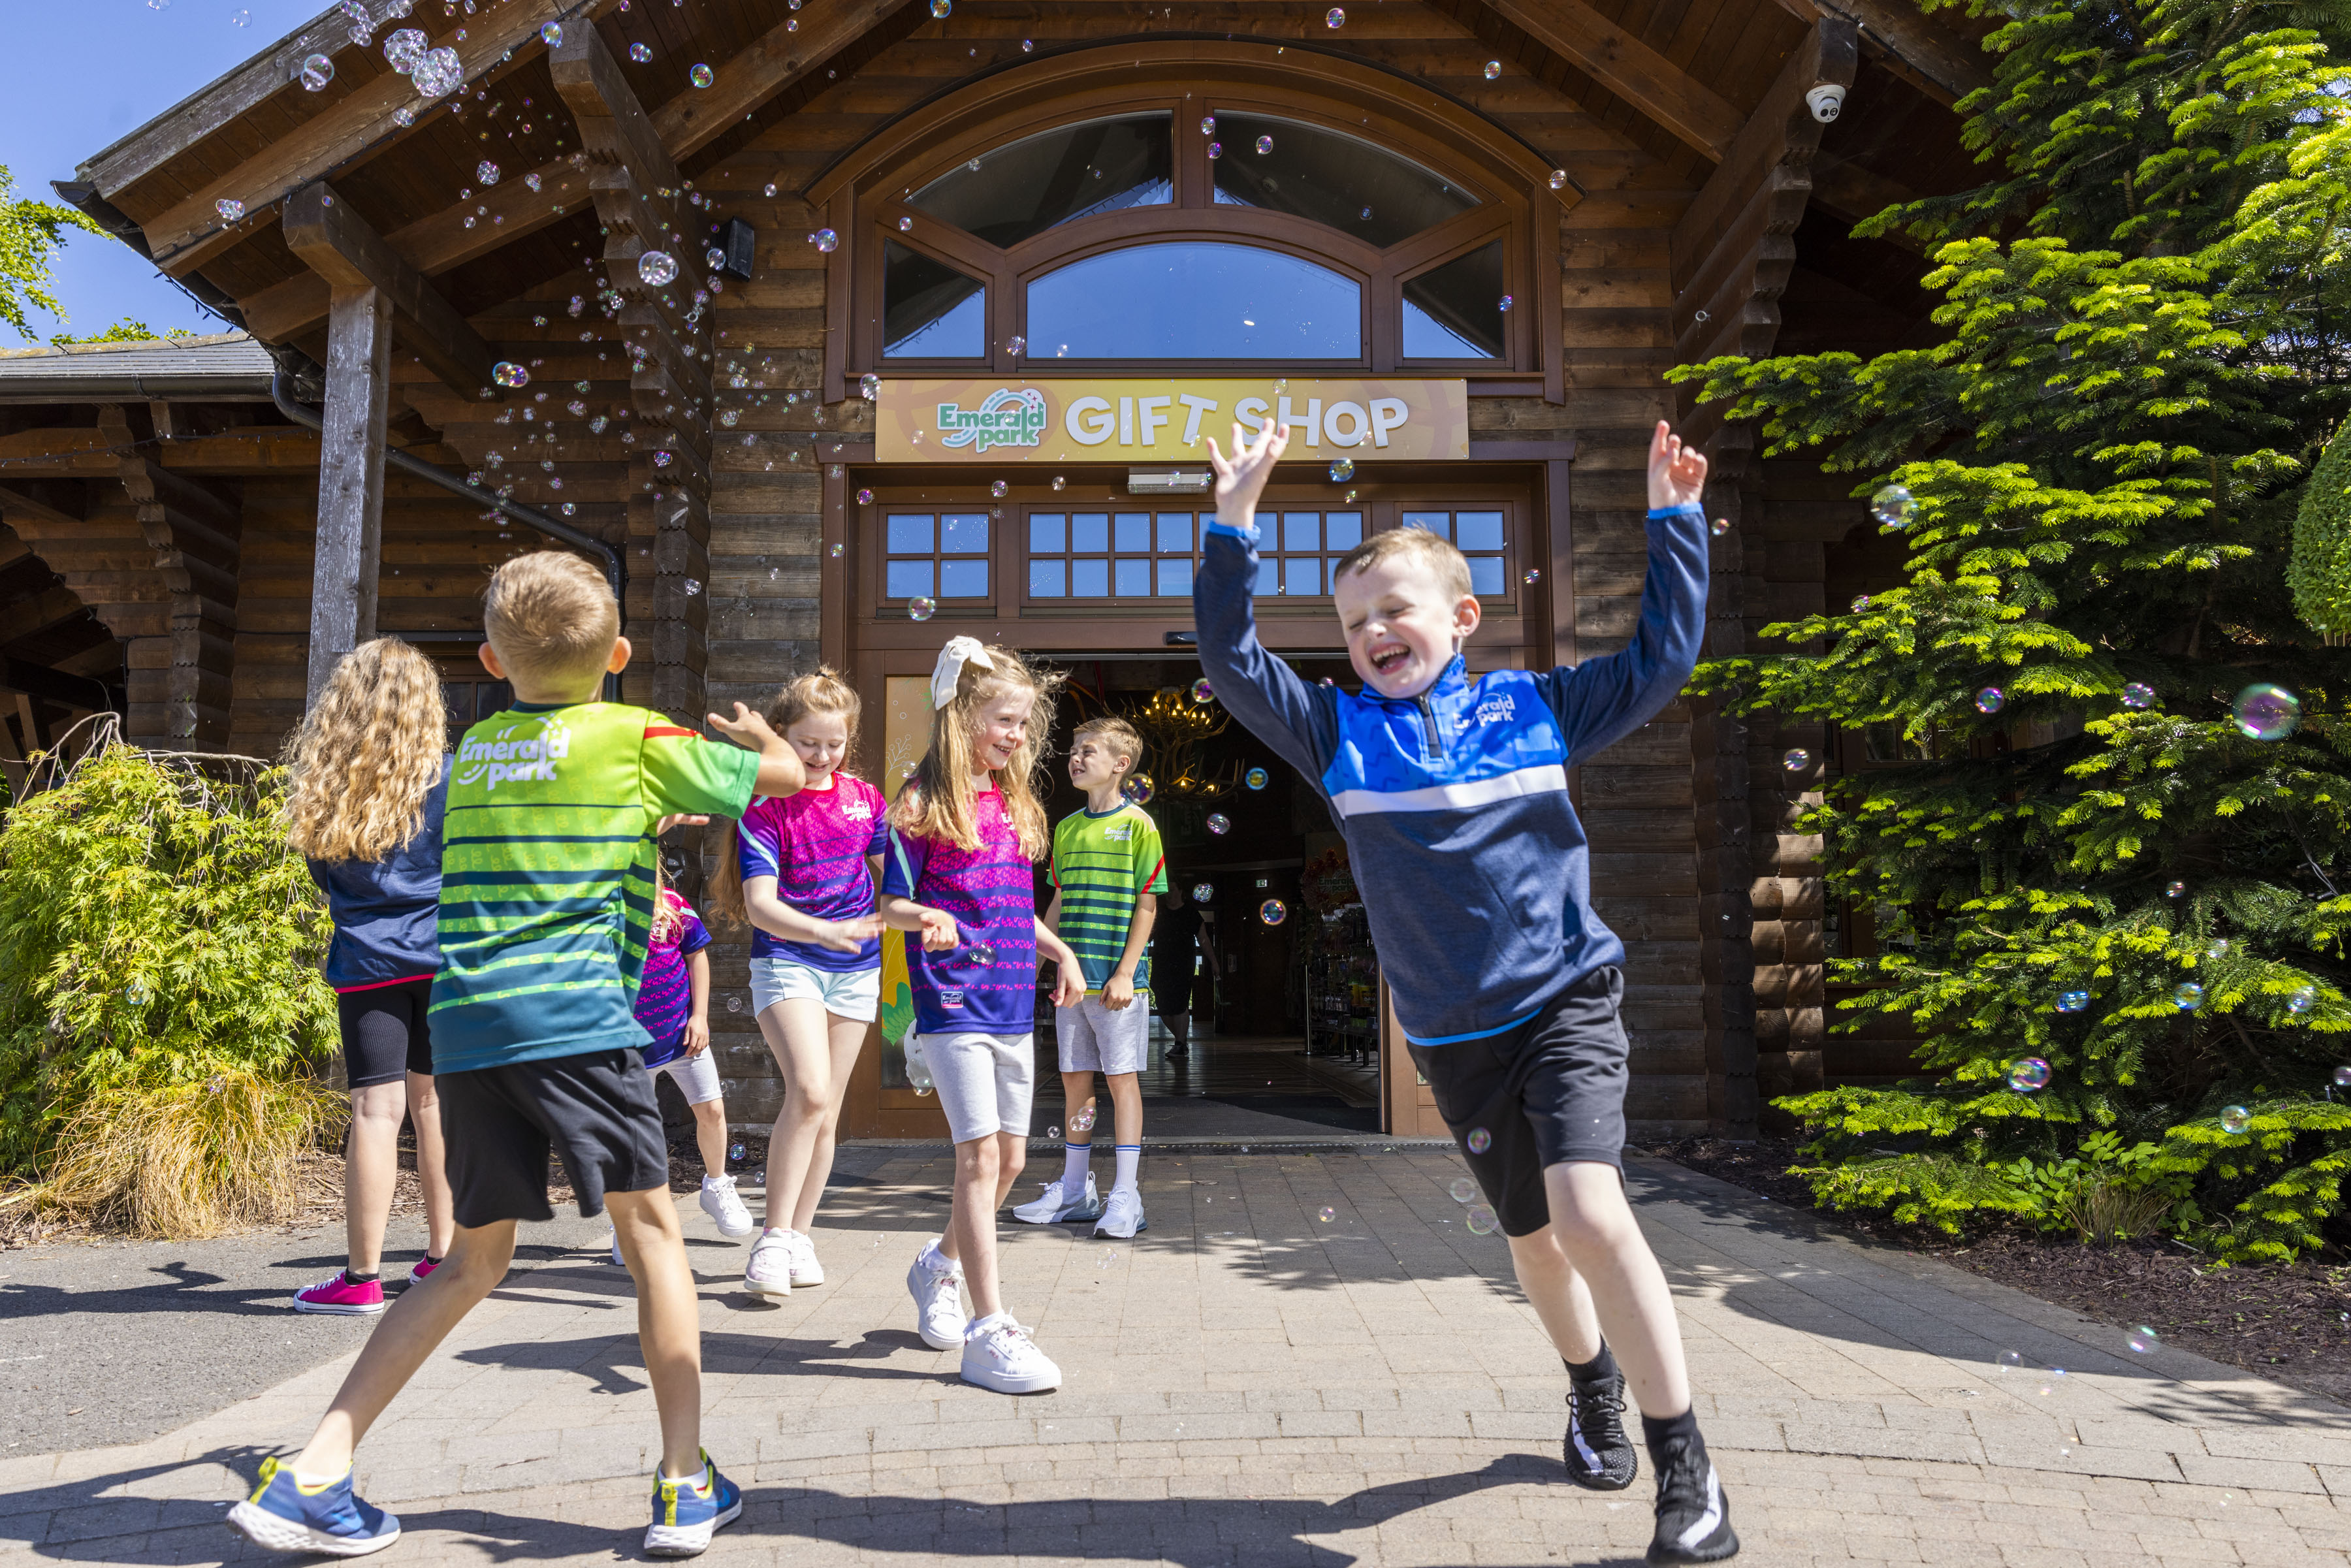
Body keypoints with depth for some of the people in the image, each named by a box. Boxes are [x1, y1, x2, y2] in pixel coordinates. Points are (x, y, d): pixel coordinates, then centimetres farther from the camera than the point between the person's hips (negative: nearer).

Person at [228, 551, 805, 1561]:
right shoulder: (635, 737, 2)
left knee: (476, 1257, 17)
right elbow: (785, 776, 12)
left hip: (463, 1023, 6)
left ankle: (312, 1475, 13)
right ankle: (685, 1487, 9)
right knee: (652, 1232, 7)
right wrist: (754, 731, 32)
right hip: (575, 1017, -5)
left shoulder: (474, 747, 16)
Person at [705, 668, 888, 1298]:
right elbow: (759, 903, -19)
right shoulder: (764, 808, -9)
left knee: (826, 1111, 8)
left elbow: (891, 880, 15)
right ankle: (773, 1238, -11)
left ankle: (800, 1235, 21)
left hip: (854, 968, 4)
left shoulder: (865, 799, 4)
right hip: (785, 960, -4)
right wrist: (823, 931, -34)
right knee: (808, 1090, -22)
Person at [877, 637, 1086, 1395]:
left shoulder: (1016, 804, 14)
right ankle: (989, 1331, -2)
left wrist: (1060, 950, 13)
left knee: (1010, 1158, 12)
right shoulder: (922, 803, -6)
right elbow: (892, 904, -8)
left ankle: (939, 1266, 37)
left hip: (1013, 1004, 7)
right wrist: (924, 919, -28)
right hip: (952, 1002, -7)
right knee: (979, 1157, -10)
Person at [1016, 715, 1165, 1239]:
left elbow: (1146, 904, -7)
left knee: (1122, 1077, -1)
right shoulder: (1067, 828, 12)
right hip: (1072, 974, 6)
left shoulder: (1137, 824, -5)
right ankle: (1074, 1191, 22)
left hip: (1117, 977, -6)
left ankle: (1125, 1196, 6)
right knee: (1074, 1078, 11)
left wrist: (1125, 973, -13)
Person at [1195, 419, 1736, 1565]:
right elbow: (1232, 663, -6)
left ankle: (1687, 1472, -5)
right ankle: (1594, 1394, 45)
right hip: (1453, 1037, 3)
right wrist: (1235, 523, -13)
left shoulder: (1533, 707, 0)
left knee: (1588, 1212, -20)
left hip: (1568, 1001, -2)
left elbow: (1661, 657, 3)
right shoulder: (1338, 732, 0)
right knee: (1534, 1236, 15)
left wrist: (1674, 519, -1)